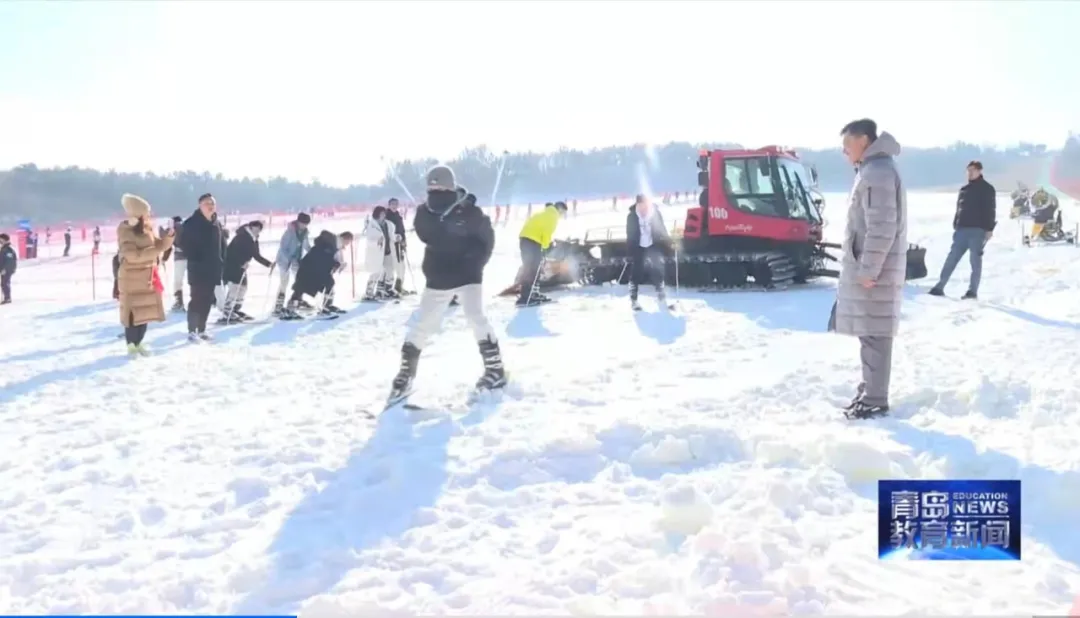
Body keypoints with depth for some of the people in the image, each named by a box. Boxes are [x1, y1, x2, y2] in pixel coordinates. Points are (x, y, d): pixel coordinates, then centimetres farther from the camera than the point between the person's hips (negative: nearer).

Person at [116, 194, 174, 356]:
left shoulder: (147, 228, 7)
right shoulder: (125, 230, -14)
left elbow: (158, 245, 13)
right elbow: (133, 255, -24)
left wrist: (169, 237, -6)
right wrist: (156, 250, -25)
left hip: (148, 277, 7)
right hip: (131, 278, -7)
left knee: (146, 311, 11)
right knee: (132, 312, -3)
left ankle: (138, 343, 23)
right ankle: (131, 345, 6)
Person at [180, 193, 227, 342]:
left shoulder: (217, 224, 12)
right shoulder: (192, 223, -8)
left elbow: (222, 245, 18)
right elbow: (184, 243, -12)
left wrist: (221, 262, 7)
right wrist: (194, 259, -15)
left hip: (212, 269, 6)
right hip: (197, 269, -6)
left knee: (207, 301, 9)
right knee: (197, 299, -7)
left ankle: (202, 331, 16)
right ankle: (192, 332, -3)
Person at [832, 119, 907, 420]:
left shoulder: (877, 172, -16)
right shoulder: (872, 170, 16)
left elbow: (882, 228, -22)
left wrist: (868, 270, -20)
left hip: (874, 271, -10)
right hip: (867, 268, 10)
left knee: (874, 335, -5)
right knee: (869, 333, 15)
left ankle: (875, 401, 0)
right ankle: (869, 391, 24)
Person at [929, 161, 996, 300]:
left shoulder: (987, 189, 1)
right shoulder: (964, 189, 18)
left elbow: (990, 210, -5)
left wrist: (989, 229, -12)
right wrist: (955, 226, 15)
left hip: (978, 230, -5)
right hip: (962, 229, 5)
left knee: (975, 259, -3)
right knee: (952, 258, 1)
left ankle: (972, 291, 2)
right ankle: (939, 287, 2)